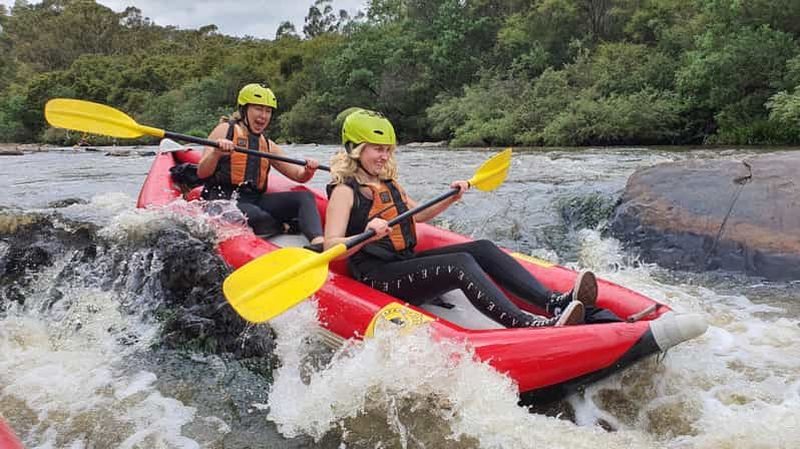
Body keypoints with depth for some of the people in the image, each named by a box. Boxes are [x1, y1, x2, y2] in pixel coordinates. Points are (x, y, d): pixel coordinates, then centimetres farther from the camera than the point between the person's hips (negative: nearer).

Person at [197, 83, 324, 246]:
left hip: (254, 201, 6)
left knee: (305, 197, -16)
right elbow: (201, 173, -5)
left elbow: (299, 176, 16)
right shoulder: (225, 130, 4)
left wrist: (308, 170, -8)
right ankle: (286, 229, -11)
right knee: (254, 214, -39)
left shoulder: (268, 145, 20)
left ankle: (318, 243, -41)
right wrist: (216, 154, -26)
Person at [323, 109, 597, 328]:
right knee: (460, 263, -29)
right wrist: (366, 235, -37)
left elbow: (417, 215, 30)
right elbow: (331, 246, -19)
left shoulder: (387, 183, 18)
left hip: (405, 262, 8)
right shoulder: (345, 190, -8)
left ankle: (554, 302, -21)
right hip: (376, 278, -8)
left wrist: (451, 199, 15)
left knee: (482, 249, -9)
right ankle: (525, 324, -43)